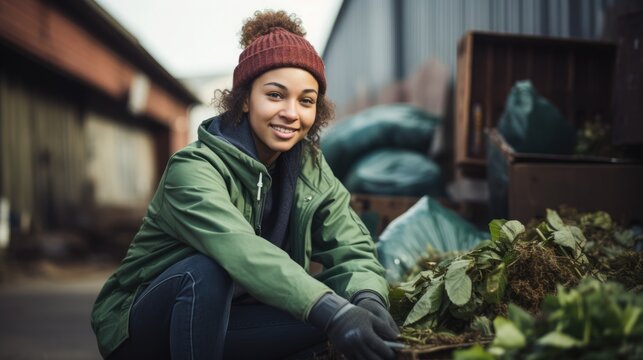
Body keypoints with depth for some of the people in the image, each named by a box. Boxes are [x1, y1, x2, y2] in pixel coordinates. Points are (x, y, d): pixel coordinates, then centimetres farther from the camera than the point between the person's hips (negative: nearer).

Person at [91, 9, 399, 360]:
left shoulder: (310, 169, -4)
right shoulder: (195, 168, -24)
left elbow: (350, 247, -13)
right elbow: (241, 251, -42)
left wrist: (368, 300, -35)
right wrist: (330, 311, -54)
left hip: (221, 320, 5)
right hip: (141, 328, -5)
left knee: (338, 302, -18)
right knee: (207, 270, -36)